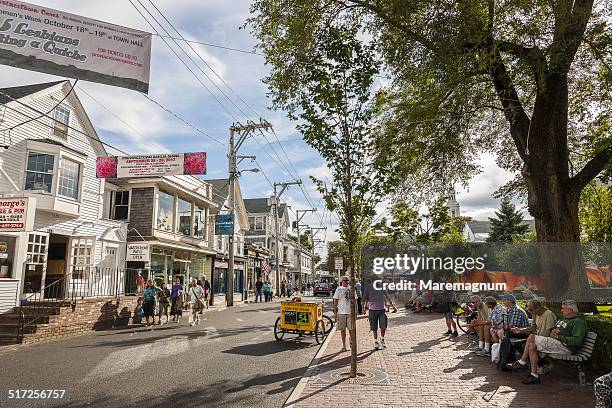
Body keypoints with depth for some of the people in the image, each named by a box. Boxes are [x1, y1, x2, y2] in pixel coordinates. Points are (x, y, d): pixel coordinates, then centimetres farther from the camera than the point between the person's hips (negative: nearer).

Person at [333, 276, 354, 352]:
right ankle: (344, 346, 13)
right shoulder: (339, 289, 2)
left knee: (351, 329, 2)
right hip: (341, 312, -1)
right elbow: (335, 301, 3)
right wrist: (335, 312, -2)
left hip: (350, 312, 1)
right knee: (343, 330, 4)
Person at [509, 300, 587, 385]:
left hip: (565, 346, -10)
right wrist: (553, 331, 6)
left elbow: (577, 341, -18)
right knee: (532, 345, -10)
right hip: (555, 343, 10)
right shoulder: (563, 319, 26)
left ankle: (522, 362, -7)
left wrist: (559, 337, -16)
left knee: (532, 337, -19)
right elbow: (551, 330, 31)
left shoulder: (578, 322, -4)